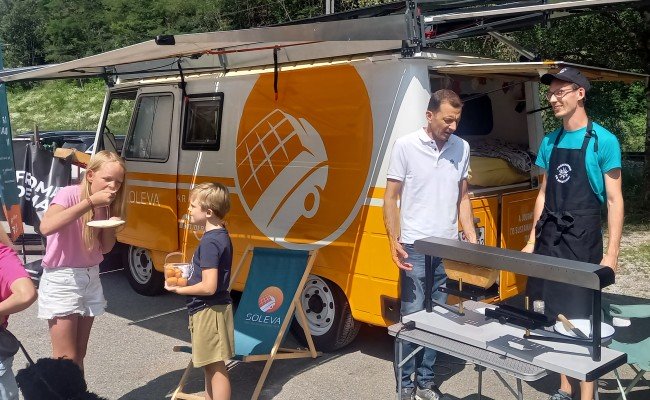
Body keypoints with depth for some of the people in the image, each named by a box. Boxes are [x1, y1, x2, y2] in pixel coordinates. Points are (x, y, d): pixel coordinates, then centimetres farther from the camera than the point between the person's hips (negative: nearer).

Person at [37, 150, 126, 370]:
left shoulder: (105, 203, 3)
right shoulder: (69, 194, -18)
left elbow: (105, 247, 6)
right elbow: (46, 227, -37)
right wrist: (90, 202, -34)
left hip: (90, 277, 7)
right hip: (61, 279, -6)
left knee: (79, 354, 14)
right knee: (65, 359, -4)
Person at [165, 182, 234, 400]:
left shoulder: (209, 242, -22)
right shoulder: (221, 235, 8)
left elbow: (208, 287, -26)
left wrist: (179, 289, -12)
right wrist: (187, 278, 9)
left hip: (208, 311, -10)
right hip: (212, 309, 10)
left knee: (216, 366, -2)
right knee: (211, 365, 22)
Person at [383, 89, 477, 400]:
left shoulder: (461, 148, 5)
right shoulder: (405, 145, -6)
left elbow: (462, 198, 14)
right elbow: (390, 198, -3)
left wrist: (473, 241, 7)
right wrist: (394, 242, -12)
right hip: (416, 247, -4)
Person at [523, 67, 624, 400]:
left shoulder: (603, 141, -7)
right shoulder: (549, 142, 10)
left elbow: (615, 200, -7)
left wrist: (612, 253, -12)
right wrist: (533, 239, 14)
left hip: (581, 241, -6)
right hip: (549, 238, 6)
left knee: (581, 319, -1)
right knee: (556, 315, 12)